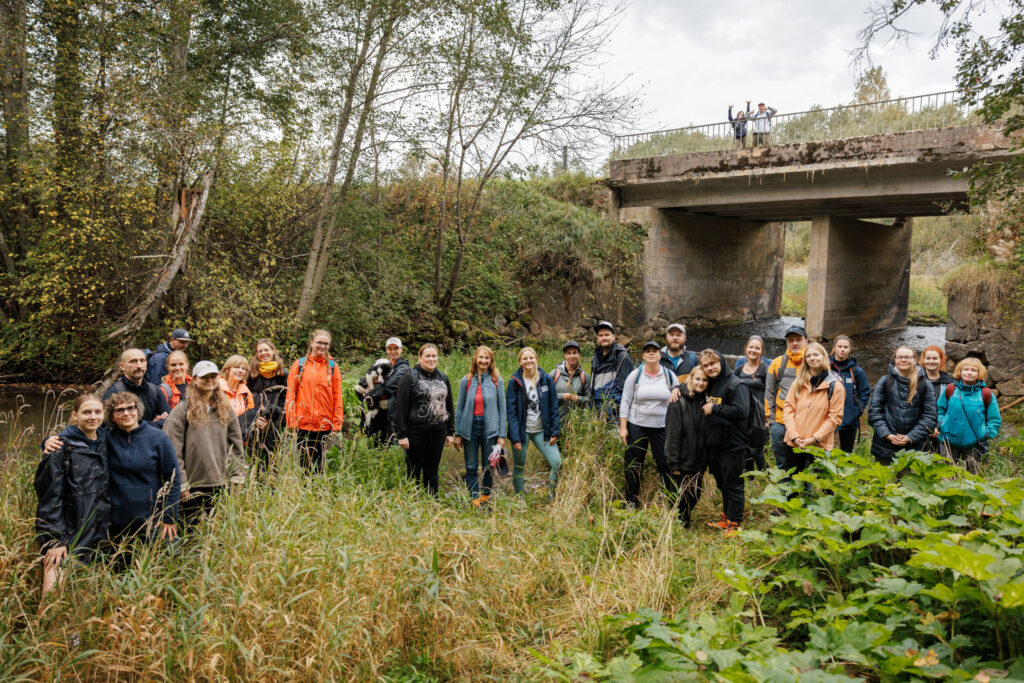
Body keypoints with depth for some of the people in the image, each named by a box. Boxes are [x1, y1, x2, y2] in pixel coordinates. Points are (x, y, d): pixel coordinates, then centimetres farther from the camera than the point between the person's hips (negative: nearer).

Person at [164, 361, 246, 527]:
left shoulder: (226, 409, 9)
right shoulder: (182, 410, -5)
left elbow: (235, 445, 10)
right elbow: (173, 451, -7)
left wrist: (237, 476, 3)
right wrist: (181, 484, -10)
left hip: (221, 484, 4)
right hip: (192, 485, -3)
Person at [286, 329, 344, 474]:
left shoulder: (332, 366, 9)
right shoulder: (299, 365, 6)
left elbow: (337, 396, 6)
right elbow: (291, 393, 4)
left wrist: (337, 422, -1)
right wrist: (291, 419, -3)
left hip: (324, 423, 1)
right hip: (303, 422, -1)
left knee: (319, 462, 5)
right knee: (304, 461, 1)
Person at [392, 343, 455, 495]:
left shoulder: (443, 378, 12)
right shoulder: (410, 377, -5)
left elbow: (449, 405, 18)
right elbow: (400, 407, -8)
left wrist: (450, 432, 13)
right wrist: (401, 434, -13)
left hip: (438, 432, 5)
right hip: (416, 433, -4)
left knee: (432, 471, 12)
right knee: (414, 471, 4)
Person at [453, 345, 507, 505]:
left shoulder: (497, 381, 0)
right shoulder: (466, 381, 2)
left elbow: (502, 408, 3)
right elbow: (459, 407, 7)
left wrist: (502, 435, -2)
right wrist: (457, 434, 5)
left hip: (490, 428, -1)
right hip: (470, 427, 1)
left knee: (488, 467, 7)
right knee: (471, 467, 4)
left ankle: (486, 496, 25)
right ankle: (475, 499, 13)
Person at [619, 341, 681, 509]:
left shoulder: (669, 375, 4)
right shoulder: (635, 375, 1)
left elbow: (680, 396, 16)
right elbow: (625, 402, 1)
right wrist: (623, 427, -4)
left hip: (662, 427, 0)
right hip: (637, 426, 0)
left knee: (666, 464, -1)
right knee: (633, 465, 5)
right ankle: (631, 502, 18)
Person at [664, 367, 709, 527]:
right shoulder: (679, 402, -10)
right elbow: (672, 434, -13)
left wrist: (706, 461, 3)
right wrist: (673, 463, -15)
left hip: (699, 461, 5)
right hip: (681, 462, -4)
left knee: (694, 496, 12)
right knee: (679, 498, 5)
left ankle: (685, 525, 33)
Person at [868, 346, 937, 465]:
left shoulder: (924, 384, 4)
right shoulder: (885, 381, 4)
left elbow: (929, 416, 2)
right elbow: (874, 410, 1)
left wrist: (911, 437, -8)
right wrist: (887, 435, -9)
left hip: (914, 446, 0)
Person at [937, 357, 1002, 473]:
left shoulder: (986, 394, -2)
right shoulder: (950, 389, 0)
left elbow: (995, 420, 5)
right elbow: (939, 409, 13)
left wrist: (986, 433, -6)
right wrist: (941, 424, -2)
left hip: (973, 444, 0)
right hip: (949, 442, 1)